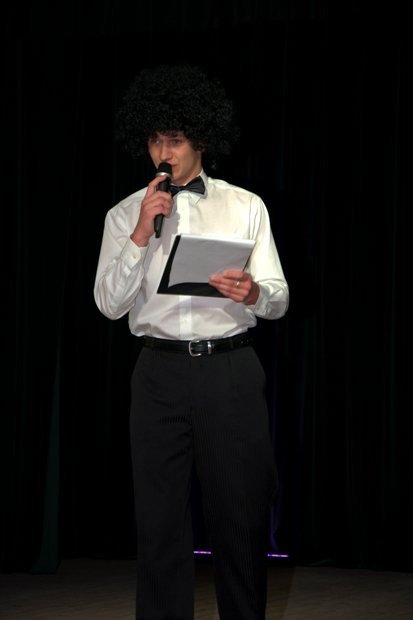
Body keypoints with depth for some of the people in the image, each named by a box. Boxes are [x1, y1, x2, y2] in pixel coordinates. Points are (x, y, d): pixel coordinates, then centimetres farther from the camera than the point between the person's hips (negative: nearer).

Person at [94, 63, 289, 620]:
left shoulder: (246, 207, 8)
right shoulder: (125, 215, 9)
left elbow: (279, 300, 5)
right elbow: (110, 304, 1)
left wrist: (253, 292, -18)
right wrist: (141, 235, -10)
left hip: (232, 370, 0)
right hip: (161, 371, 0)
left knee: (242, 514, 2)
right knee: (161, 518, 2)